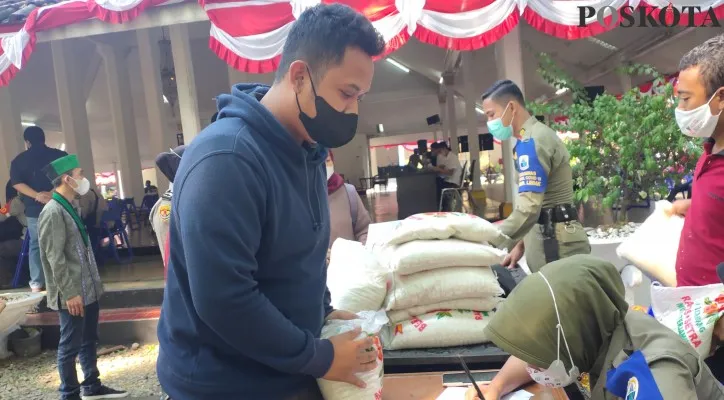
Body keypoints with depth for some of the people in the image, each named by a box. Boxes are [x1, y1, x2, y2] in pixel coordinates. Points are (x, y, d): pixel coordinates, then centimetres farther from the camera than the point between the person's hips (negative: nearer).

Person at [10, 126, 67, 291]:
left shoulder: (19, 160, 6)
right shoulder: (60, 155, 5)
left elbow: (16, 183, -5)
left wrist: (37, 195, -13)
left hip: (34, 208, 0)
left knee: (36, 244, 8)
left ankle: (36, 282, 10)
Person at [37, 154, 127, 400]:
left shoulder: (70, 208, 13)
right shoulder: (53, 212, -16)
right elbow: (55, 258, -20)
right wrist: (70, 293, -20)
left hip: (88, 289, 9)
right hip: (73, 295, -9)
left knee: (89, 341, 18)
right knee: (70, 346, 3)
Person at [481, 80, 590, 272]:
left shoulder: (531, 141, -16)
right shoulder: (536, 135, 15)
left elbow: (528, 208, -27)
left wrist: (489, 247, -24)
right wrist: (522, 244, 15)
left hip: (555, 243, -9)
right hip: (548, 237, 9)